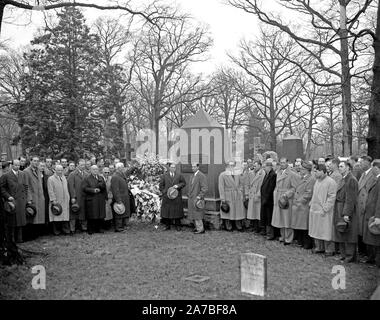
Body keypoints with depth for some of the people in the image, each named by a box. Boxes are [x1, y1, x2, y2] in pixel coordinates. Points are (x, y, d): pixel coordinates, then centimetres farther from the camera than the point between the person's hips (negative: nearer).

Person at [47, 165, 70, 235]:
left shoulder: (64, 178, 16)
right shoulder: (51, 179, -4)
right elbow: (50, 191, -10)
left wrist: (68, 198, 13)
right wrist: (53, 200, -16)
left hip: (65, 201, 5)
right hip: (56, 201, -5)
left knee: (65, 215, 3)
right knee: (56, 216, -1)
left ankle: (66, 230, 7)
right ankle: (56, 231, 8)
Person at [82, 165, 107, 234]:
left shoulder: (101, 178, 17)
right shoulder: (86, 179, 2)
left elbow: (104, 188, 13)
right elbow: (84, 188, -8)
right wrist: (93, 190, -18)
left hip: (100, 200, 4)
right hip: (91, 200, -4)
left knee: (100, 215, 4)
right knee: (91, 216, -2)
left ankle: (99, 229, 15)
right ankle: (90, 230, 7)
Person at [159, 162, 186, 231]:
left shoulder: (179, 176, 3)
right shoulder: (164, 176, 2)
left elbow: (184, 183, 7)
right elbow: (161, 185, 6)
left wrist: (178, 185, -10)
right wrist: (164, 192, -6)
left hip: (177, 197, 0)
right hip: (167, 196, 0)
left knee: (177, 211, 3)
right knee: (167, 211, 2)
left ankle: (178, 225, 12)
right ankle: (167, 225, 13)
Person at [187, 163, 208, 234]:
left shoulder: (201, 176, -12)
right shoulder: (192, 176, 15)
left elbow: (205, 188, -17)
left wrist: (199, 196, -21)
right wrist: (189, 196, 17)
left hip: (197, 199, -9)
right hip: (191, 198, 9)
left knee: (197, 214, -6)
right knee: (193, 214, 12)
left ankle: (200, 229, 2)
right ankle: (197, 227, 22)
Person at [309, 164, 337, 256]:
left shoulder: (330, 182, -13)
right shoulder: (317, 181, 12)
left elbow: (332, 197, -16)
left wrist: (324, 209, -19)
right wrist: (311, 204, 10)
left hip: (324, 212, -8)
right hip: (315, 210, 8)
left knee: (326, 231, -1)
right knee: (317, 230, 14)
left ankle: (329, 250, 11)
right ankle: (319, 248, 25)